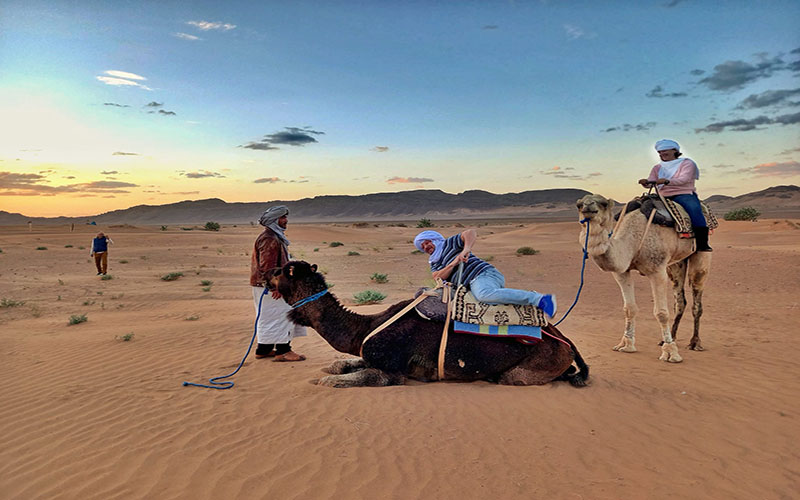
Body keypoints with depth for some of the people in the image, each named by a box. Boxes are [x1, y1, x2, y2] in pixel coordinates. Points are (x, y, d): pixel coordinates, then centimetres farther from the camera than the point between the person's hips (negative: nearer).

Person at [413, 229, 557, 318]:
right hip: (474, 284, 8)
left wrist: (466, 249, -19)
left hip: (483, 273, -8)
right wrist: (453, 263, -8)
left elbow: (471, 232, -2)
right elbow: (438, 277, 6)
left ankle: (539, 299, -39)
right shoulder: (435, 264, 29)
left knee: (485, 294, -39)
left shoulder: (449, 243, 12)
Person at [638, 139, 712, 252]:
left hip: (684, 195, -5)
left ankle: (703, 244, -38)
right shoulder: (657, 168, 19)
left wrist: (667, 181, -33)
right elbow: (651, 181, 5)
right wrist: (645, 182, -21)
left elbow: (684, 180, -14)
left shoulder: (687, 163, 4)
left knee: (694, 209, -34)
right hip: (663, 197, 5)